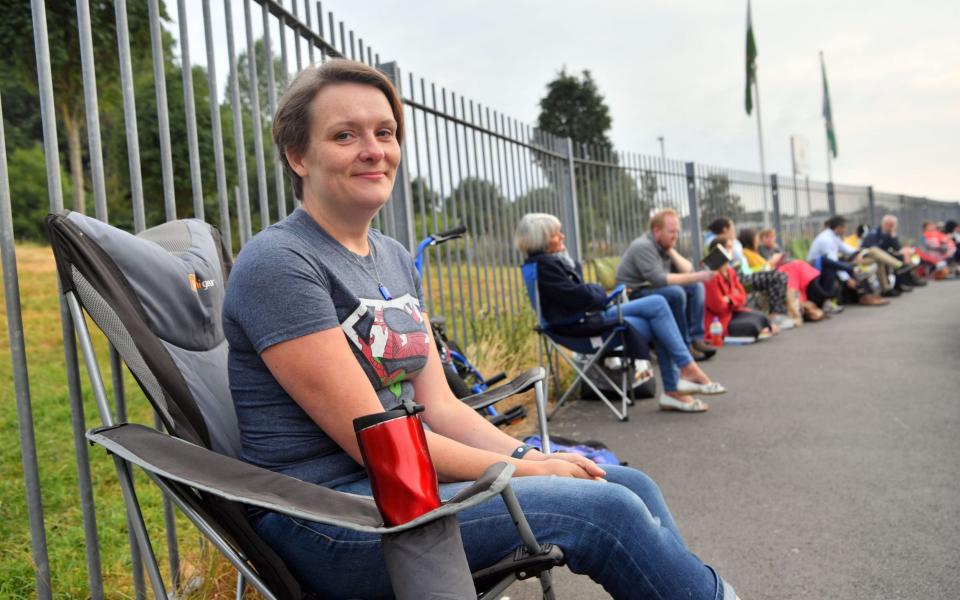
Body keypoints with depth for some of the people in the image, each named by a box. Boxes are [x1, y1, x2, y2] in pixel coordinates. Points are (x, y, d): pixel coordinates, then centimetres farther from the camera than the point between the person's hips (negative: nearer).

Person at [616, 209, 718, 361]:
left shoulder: (666, 246, 10)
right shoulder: (643, 246, -18)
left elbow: (687, 270, 4)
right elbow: (659, 279, -29)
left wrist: (671, 252, -8)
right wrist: (696, 277, -28)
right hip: (633, 296, -9)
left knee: (696, 287, -2)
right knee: (676, 292, -31)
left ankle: (695, 339, -8)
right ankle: (683, 347, -20)